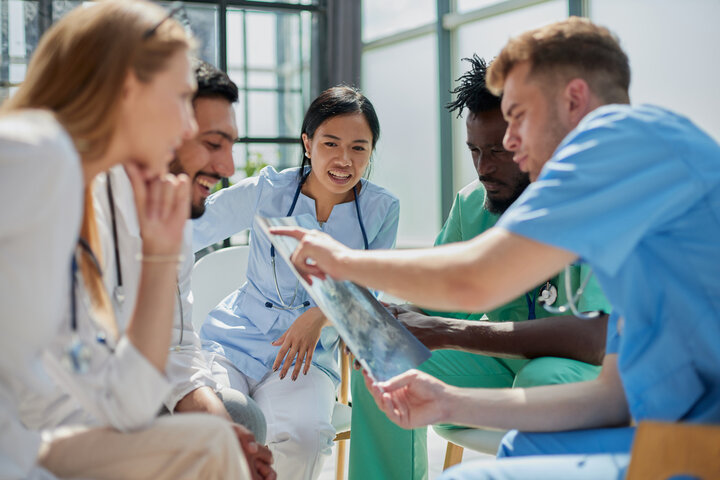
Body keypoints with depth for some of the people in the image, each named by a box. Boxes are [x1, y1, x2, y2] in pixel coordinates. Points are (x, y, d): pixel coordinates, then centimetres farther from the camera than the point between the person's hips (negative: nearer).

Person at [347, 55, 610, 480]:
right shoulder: (472, 203, 0)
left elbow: (598, 337, -35)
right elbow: (438, 298, 7)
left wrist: (446, 332, -36)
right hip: (503, 361, 6)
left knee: (545, 378, -37)